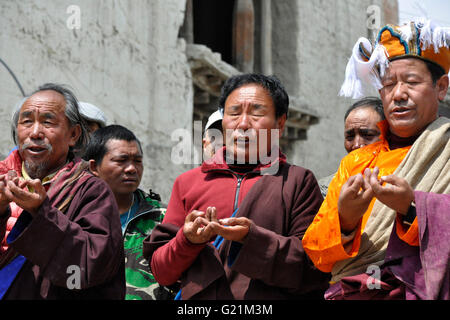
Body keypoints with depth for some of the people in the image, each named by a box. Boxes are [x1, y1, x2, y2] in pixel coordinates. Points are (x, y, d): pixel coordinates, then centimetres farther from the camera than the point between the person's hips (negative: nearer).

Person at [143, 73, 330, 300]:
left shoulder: (299, 182, 7)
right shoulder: (187, 182, 14)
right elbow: (160, 272, 11)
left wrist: (252, 237, -13)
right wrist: (187, 240, -6)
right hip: (196, 296, 2)